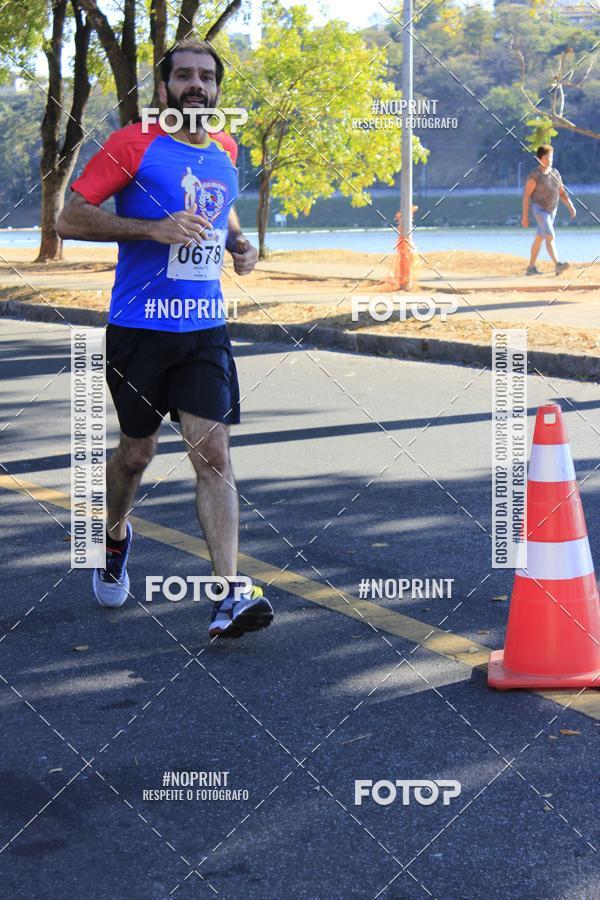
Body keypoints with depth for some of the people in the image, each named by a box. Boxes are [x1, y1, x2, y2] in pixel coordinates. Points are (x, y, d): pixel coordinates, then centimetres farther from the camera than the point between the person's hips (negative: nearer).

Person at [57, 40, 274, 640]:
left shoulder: (225, 152, 11)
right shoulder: (134, 144, -6)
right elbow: (70, 218, -10)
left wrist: (236, 242, 9)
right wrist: (153, 229, -21)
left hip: (206, 328, 3)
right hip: (139, 327, -3)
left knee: (213, 455, -8)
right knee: (137, 452, 11)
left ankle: (230, 596, -13)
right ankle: (115, 536, 43)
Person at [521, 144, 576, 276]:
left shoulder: (555, 173, 6)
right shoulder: (534, 175, -14)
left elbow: (562, 193, 9)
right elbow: (526, 196, -13)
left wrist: (571, 207, -5)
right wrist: (525, 216, -16)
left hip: (551, 210, 7)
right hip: (539, 209, -7)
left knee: (539, 238, 14)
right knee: (550, 237, -22)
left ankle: (531, 268, 23)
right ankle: (558, 265, -33)